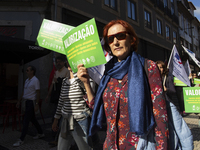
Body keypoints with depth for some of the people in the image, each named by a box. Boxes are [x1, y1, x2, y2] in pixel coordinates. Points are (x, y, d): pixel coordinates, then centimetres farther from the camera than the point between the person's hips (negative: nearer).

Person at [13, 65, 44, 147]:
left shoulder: (35, 80, -13)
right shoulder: (27, 80, 13)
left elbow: (38, 93, -16)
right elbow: (24, 92, 19)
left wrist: (36, 104, -19)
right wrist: (19, 101, 18)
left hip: (31, 102, -9)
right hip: (26, 101, 9)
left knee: (26, 121, -4)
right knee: (32, 119, 16)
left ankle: (21, 140, 5)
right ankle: (40, 133, 30)